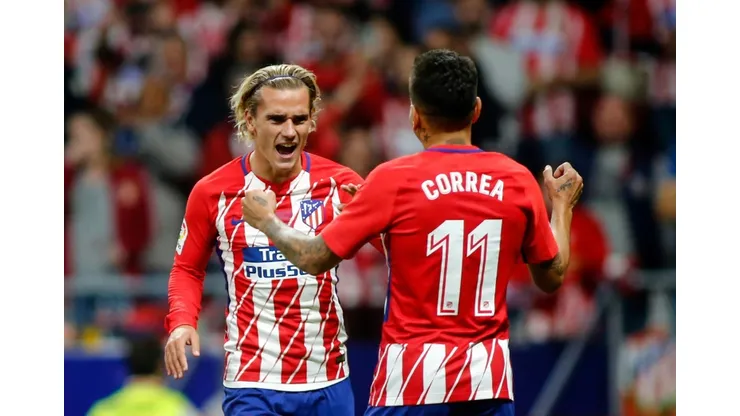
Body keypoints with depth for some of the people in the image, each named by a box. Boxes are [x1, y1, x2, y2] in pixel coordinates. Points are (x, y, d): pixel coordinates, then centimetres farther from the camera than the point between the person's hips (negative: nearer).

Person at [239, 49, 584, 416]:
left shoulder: (394, 180, -9)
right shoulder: (518, 180, 0)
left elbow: (315, 258, -3)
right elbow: (552, 276, 12)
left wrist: (266, 221, 16)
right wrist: (562, 206, 30)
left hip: (413, 382, -3)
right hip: (490, 381, 3)